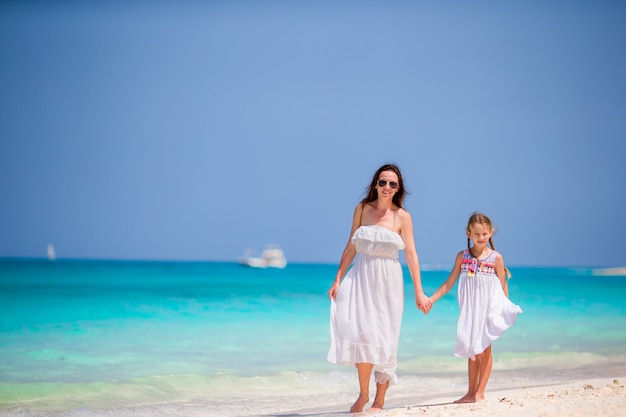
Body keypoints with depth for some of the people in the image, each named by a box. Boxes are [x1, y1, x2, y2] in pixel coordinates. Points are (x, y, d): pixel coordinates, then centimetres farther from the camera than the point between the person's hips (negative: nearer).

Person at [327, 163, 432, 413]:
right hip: (361, 277, 1)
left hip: (388, 280, -1)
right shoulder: (362, 209, 4)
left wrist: (418, 292, -3)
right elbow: (351, 247, 7)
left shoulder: (402, 217, -1)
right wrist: (338, 280, 2)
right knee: (362, 331, -13)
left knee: (384, 337, 2)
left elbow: (411, 254, -1)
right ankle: (363, 394, 1)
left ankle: (379, 401, 11)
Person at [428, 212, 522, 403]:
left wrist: (505, 309, -6)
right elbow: (449, 283, 6)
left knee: (484, 349, 0)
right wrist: (430, 299, 0)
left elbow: (503, 286, 0)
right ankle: (471, 392, 15)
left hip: (489, 308, -3)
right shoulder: (462, 256, 3)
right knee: (472, 351, 9)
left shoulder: (496, 257, -4)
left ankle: (480, 392, 3)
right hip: (470, 309, 3)